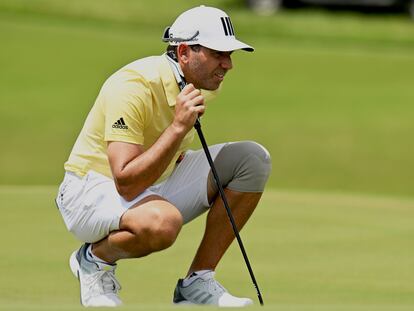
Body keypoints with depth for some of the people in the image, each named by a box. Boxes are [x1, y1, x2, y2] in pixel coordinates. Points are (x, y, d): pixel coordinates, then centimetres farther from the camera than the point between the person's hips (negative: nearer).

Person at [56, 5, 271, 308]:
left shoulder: (206, 84, -2)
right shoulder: (133, 86, -28)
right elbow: (127, 185, -34)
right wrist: (178, 127, -37)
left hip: (157, 185, 9)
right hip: (93, 190, -8)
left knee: (253, 159, -5)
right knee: (162, 222, -42)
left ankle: (197, 283, -3)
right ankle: (94, 258, -7)